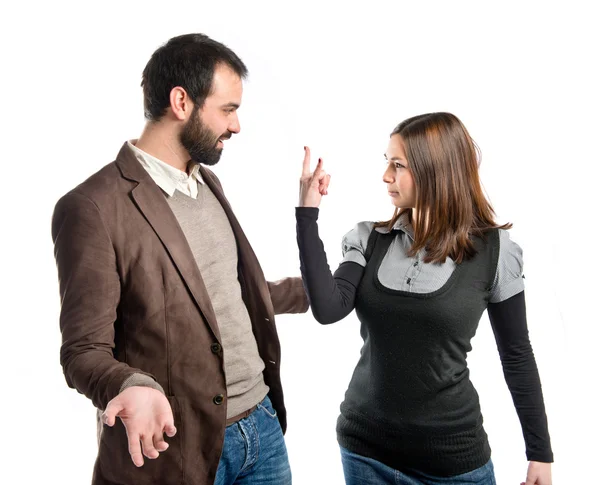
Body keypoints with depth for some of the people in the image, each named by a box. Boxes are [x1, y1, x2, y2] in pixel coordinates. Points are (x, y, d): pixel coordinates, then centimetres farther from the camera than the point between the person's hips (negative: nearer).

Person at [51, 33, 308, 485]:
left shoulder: (208, 182, 9)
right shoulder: (92, 207, -16)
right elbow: (84, 350, -13)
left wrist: (314, 289, 25)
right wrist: (134, 386, -32)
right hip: (177, 446, -6)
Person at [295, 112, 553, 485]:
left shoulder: (492, 250, -10)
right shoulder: (369, 239, -2)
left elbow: (517, 355, -3)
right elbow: (328, 310, -17)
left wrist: (540, 452, 2)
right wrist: (308, 214, -17)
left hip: (454, 452, -2)